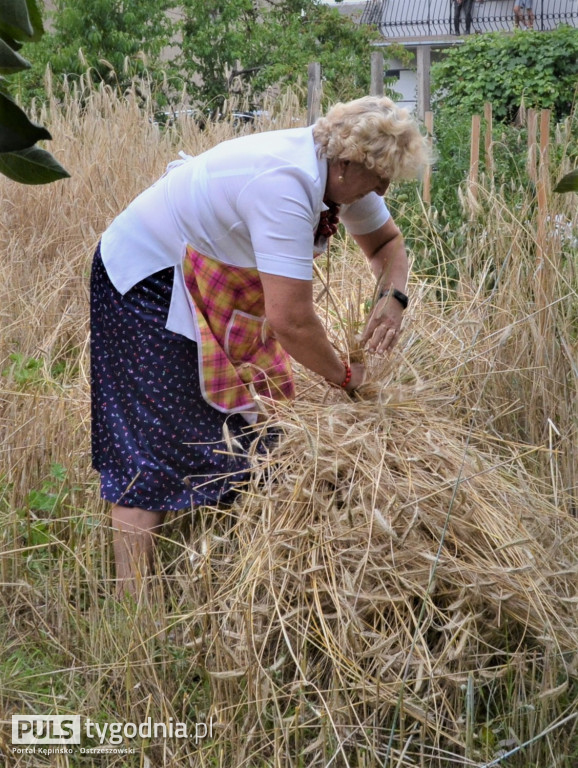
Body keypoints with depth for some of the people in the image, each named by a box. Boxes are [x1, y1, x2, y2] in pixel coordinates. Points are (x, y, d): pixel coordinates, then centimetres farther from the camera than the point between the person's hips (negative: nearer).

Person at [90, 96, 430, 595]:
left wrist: (394, 297, -10)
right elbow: (291, 320, -38)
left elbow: (386, 242, 12)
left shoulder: (342, 171, -6)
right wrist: (344, 377, -20)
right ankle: (131, 601, -12)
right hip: (145, 283, -9)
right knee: (158, 441, -13)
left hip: (212, 286, 9)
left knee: (243, 425, 5)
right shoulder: (286, 185, -35)